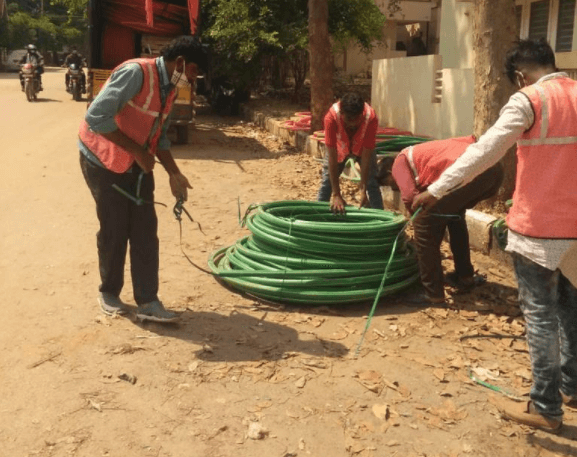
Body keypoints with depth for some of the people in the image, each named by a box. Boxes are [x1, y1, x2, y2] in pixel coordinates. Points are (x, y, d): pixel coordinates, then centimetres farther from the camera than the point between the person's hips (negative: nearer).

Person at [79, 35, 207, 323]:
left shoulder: (168, 88, 4)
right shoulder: (136, 73, -23)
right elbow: (96, 117, -30)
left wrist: (173, 173, 4)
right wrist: (138, 151, -26)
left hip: (137, 165, 8)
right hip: (104, 162, -8)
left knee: (145, 231, 2)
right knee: (114, 231, 1)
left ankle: (147, 302, 7)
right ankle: (109, 293, 23)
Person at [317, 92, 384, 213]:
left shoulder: (371, 118, -39)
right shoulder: (331, 117, -40)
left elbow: (366, 156, -32)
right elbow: (332, 157, -38)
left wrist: (363, 190, -36)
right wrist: (336, 194, -40)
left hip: (362, 148, 0)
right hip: (339, 147, 0)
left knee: (372, 183, -7)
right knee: (327, 182, -2)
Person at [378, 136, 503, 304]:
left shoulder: (399, 162, 15)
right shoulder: (421, 152, 39)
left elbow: (409, 197, -2)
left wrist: (421, 218, 18)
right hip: (494, 169, 9)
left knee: (425, 226, 6)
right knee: (454, 213, 33)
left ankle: (433, 293, 10)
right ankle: (465, 276, 41)